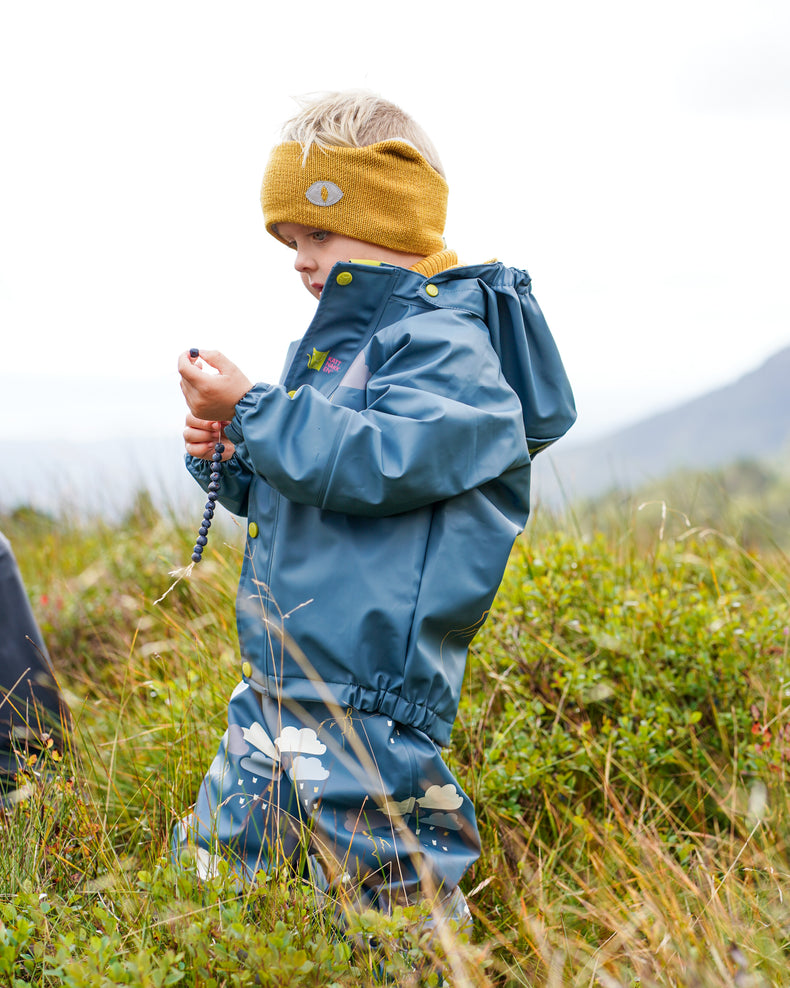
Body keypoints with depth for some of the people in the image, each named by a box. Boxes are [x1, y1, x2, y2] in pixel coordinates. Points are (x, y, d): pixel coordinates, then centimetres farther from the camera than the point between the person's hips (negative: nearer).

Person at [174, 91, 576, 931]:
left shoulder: (446, 344, -11)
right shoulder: (336, 342, 17)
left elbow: (380, 461, -26)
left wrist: (252, 412, -20)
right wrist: (224, 457, 4)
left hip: (367, 696, -9)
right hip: (274, 685, 10)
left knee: (391, 904, -2)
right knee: (206, 869, 17)